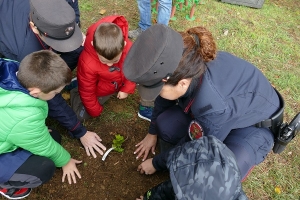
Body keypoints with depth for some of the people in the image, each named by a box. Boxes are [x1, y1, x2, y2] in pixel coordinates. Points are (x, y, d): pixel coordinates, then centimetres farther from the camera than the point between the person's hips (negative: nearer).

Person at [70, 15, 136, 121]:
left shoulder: (129, 48, -34)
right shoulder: (87, 64, -39)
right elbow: (87, 91, -21)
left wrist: (127, 89, -5)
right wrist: (95, 111, -7)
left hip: (121, 84, 4)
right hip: (99, 91, -3)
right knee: (81, 115, 2)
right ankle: (75, 89, 26)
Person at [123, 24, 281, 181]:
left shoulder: (214, 107, -44)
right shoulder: (186, 66, -26)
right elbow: (164, 99, -3)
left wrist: (156, 164, -5)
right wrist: (153, 133, 12)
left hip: (256, 124, -5)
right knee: (165, 124, -16)